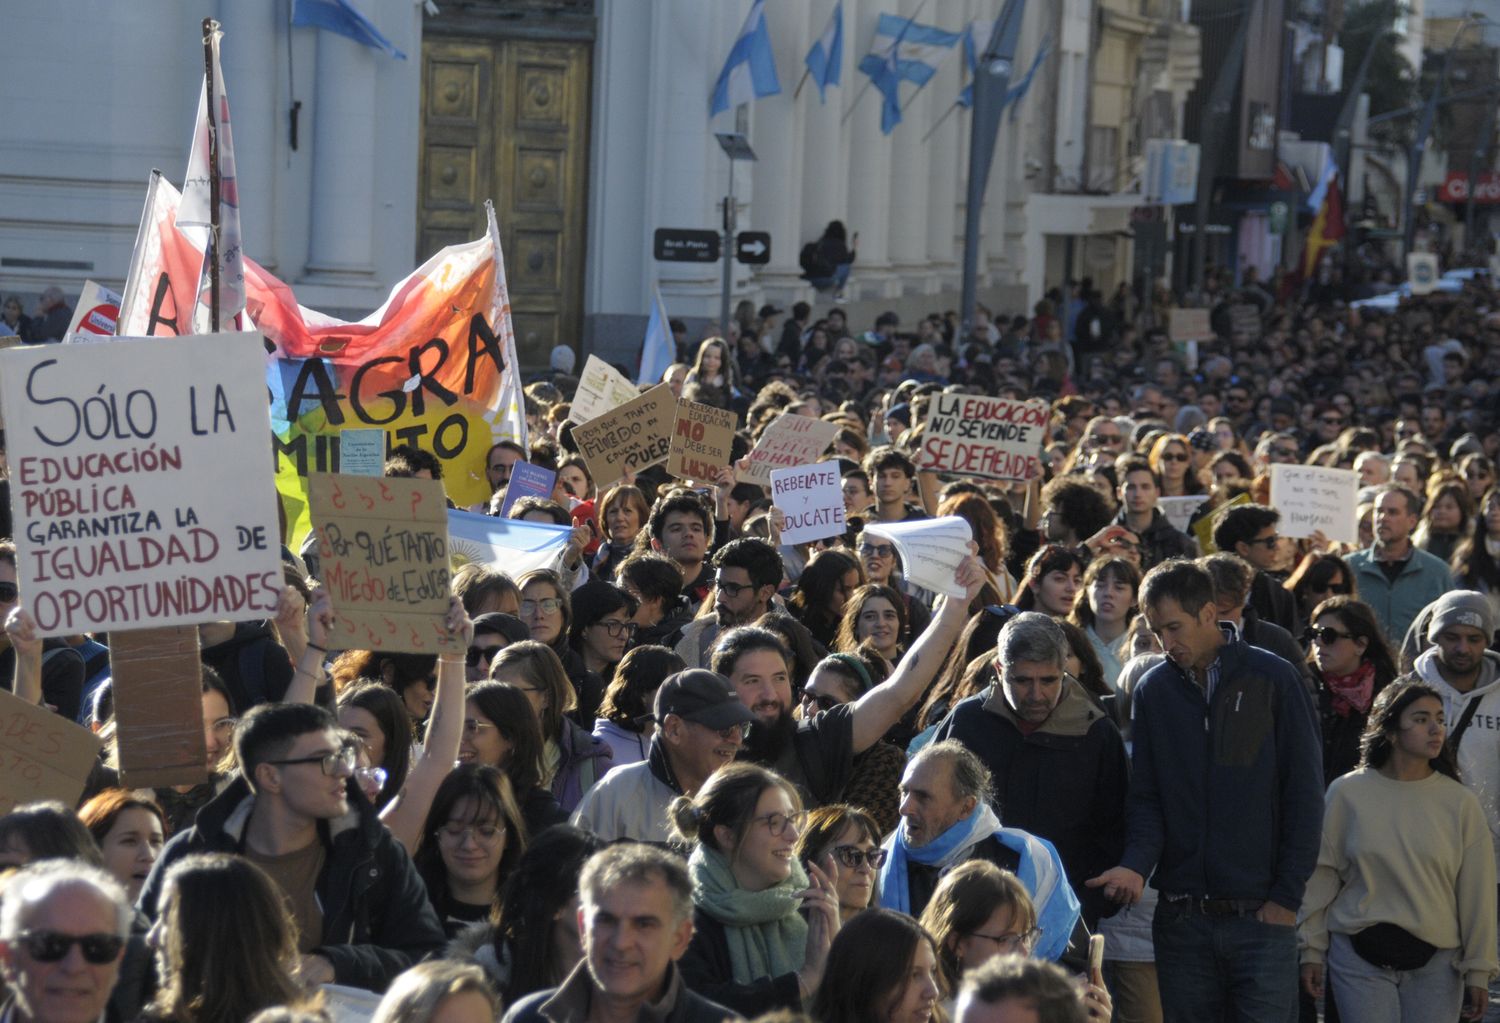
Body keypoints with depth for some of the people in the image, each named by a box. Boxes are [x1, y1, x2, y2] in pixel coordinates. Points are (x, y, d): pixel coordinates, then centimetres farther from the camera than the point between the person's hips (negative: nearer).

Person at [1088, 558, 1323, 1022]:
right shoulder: (1152, 691, 7)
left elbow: (1304, 793, -2)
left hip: (1262, 916, -3)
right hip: (1181, 919, 3)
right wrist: (1137, 863, -14)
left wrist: (1287, 896, -7)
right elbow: (1146, 797, 5)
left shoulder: (1272, 678, -3)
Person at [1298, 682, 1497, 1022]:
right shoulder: (1347, 793, 0)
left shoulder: (1460, 803, 2)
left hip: (1435, 961, 1)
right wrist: (1312, 950, 6)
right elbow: (1321, 876, 5)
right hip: (1360, 955, -1)